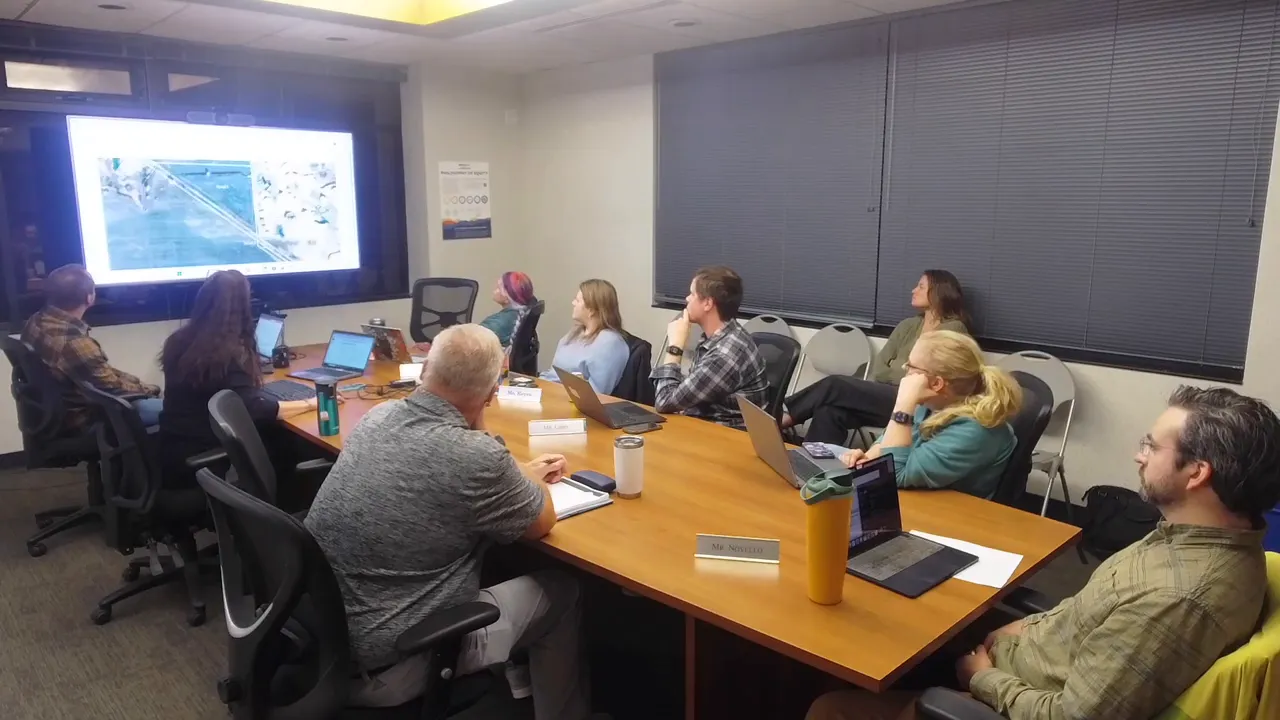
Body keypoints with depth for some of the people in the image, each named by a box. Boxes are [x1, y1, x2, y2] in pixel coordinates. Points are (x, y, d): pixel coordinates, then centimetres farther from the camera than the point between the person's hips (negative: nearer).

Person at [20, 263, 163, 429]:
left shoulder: (35, 322, -6)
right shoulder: (76, 344, -35)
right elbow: (115, 390, -21)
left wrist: (137, 383, 5)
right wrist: (149, 389, -2)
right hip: (81, 420, -9)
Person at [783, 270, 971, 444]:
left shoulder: (954, 329, 0)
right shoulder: (909, 325, 21)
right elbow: (879, 363, 11)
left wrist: (890, 372, -3)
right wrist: (900, 371, -10)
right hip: (885, 394, 6)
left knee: (835, 385, -22)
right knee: (830, 411, -24)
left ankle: (786, 416, -11)